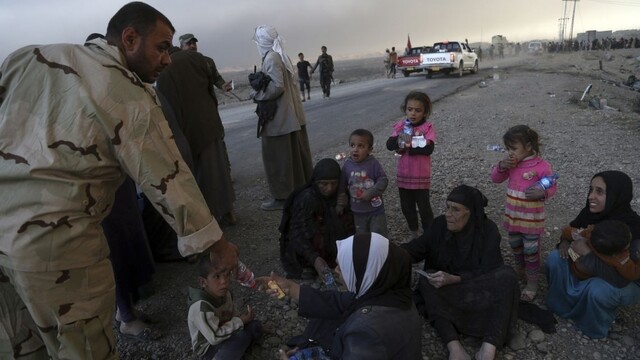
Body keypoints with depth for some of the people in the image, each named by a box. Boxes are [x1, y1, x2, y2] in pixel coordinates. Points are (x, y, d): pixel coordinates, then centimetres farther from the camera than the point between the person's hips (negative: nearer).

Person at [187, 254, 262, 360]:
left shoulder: (225, 293, -11)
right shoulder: (201, 306, -34)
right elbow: (214, 338, -30)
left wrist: (241, 318, -14)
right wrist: (240, 321, -23)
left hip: (222, 333, 8)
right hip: (208, 347, -8)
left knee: (256, 326, -4)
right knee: (244, 335, -26)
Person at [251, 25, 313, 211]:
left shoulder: (270, 58, -15)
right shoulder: (282, 56, 11)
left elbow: (277, 87, -22)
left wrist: (256, 94, -10)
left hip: (278, 117, -9)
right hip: (291, 115, 9)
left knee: (277, 158, 0)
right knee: (296, 154, 16)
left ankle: (282, 196, 9)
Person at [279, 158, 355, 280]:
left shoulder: (338, 195, -6)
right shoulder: (306, 199, -24)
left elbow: (347, 223, -5)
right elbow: (297, 234, -27)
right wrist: (314, 258, -40)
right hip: (302, 252, -5)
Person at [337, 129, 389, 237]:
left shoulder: (373, 163, -15)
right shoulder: (347, 165, -7)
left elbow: (383, 180, -15)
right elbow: (342, 187, 1)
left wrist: (369, 194, -22)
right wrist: (340, 204, 1)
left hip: (375, 210, -3)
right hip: (358, 212, 3)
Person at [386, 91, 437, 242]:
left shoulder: (428, 127, -9)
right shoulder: (400, 126, 1)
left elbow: (428, 149, -21)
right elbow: (389, 145, -10)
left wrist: (408, 147, -21)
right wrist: (399, 139, -29)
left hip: (421, 176, -4)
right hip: (403, 175, 4)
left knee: (424, 206, 6)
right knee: (406, 206, 16)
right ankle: (413, 232, 37)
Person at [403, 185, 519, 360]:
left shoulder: (488, 230, -15)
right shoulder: (440, 224, -9)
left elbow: (487, 272, -20)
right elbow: (417, 249, -14)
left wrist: (454, 279, -35)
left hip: (479, 286, -1)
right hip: (448, 290, 2)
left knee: (507, 276, -29)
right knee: (426, 283, -28)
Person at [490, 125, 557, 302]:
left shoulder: (542, 166, -19)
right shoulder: (510, 163, -1)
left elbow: (552, 187, -11)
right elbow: (495, 178, 3)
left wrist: (541, 193, -32)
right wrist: (501, 166, -15)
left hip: (531, 219, -6)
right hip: (513, 216, 6)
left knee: (531, 251, 6)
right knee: (515, 246, 23)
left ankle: (532, 283, 22)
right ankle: (520, 270, 46)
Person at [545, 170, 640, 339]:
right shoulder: (591, 213, -13)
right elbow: (571, 230, 7)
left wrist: (589, 252, -37)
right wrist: (565, 241, -16)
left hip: (626, 282, -6)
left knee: (597, 290, -36)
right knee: (555, 257, -12)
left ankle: (596, 327, -3)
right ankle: (563, 301, 5)